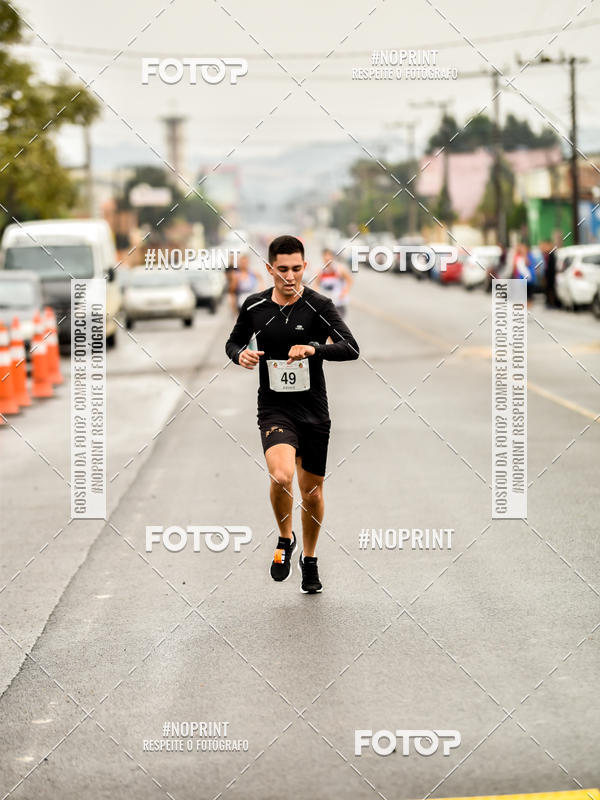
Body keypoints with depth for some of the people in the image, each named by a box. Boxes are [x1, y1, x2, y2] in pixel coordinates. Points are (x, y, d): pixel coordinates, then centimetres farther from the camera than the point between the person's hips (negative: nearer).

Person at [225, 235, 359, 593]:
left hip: (314, 412, 0)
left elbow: (351, 348, -17)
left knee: (312, 493, 11)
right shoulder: (254, 306, 0)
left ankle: (310, 560, 36)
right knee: (281, 476, -26)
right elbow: (234, 341, 17)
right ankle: (285, 539, 3)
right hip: (274, 409, 0)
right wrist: (240, 354, -6)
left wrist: (314, 348, -34)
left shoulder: (319, 305, -7)